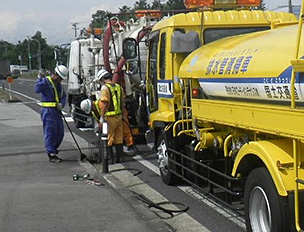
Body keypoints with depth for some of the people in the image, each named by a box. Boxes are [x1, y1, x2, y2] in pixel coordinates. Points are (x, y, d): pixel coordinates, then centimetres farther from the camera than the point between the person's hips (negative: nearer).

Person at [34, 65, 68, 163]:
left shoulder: (58, 84, 16)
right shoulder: (45, 81, -9)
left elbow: (63, 96, 18)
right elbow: (37, 89, -26)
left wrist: (61, 104, -2)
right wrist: (40, 78, -35)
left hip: (57, 111, 8)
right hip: (48, 111, -8)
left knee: (60, 132, 12)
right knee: (50, 132, -5)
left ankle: (53, 149, 30)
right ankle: (51, 155, 0)